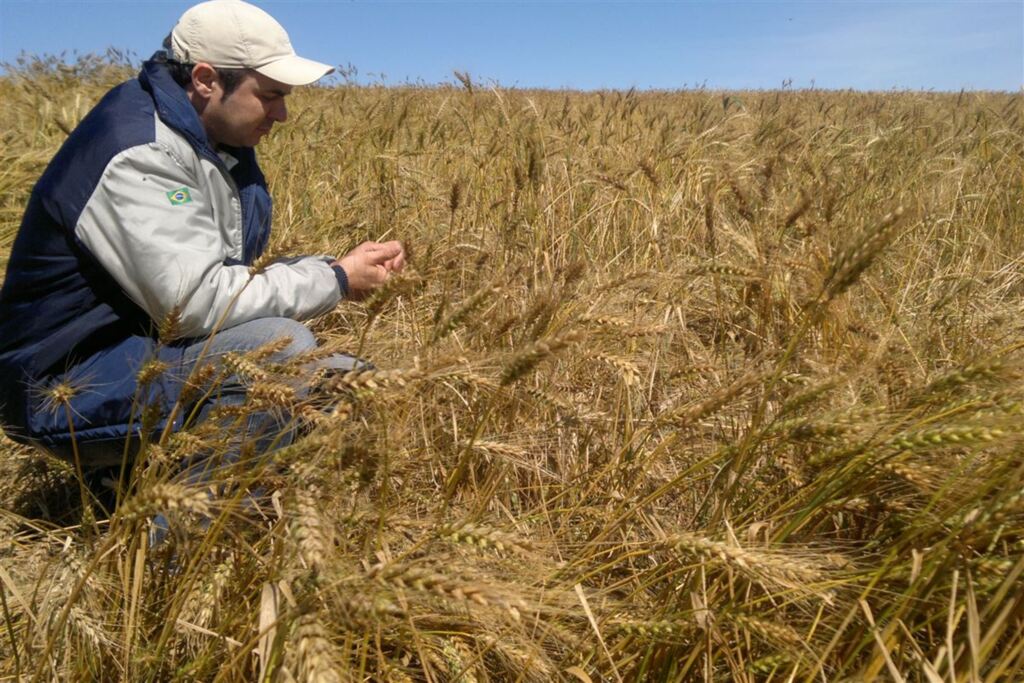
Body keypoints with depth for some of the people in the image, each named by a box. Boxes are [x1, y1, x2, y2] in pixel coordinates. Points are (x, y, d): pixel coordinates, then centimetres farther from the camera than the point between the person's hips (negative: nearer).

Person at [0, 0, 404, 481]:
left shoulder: (216, 142, 7)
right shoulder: (139, 153, -21)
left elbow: (232, 276, 9)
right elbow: (194, 300, -29)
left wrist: (340, 266, -6)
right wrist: (335, 280, -19)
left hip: (159, 352, 9)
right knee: (281, 343, -32)